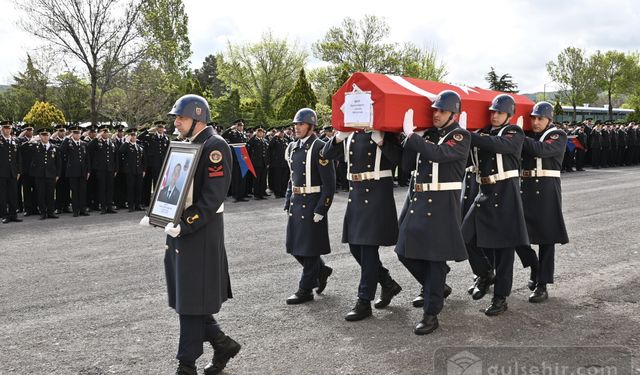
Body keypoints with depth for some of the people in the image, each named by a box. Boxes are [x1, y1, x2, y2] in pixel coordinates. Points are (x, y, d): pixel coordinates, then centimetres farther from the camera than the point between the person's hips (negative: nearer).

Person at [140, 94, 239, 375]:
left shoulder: (215, 146, -13)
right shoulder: (187, 145, 14)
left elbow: (213, 197, -20)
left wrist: (185, 225, -24)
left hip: (200, 233, -9)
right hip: (180, 228, 9)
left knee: (191, 300, 0)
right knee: (184, 297, 14)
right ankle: (223, 344, 28)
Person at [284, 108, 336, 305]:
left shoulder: (319, 147, -12)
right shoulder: (292, 147, 11)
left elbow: (329, 183, -15)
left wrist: (321, 209, -18)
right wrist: (288, 203, 14)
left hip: (312, 204, -8)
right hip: (296, 203, 8)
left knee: (309, 248, 1)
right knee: (294, 246, 12)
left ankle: (306, 289, 13)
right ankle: (322, 270, 33)